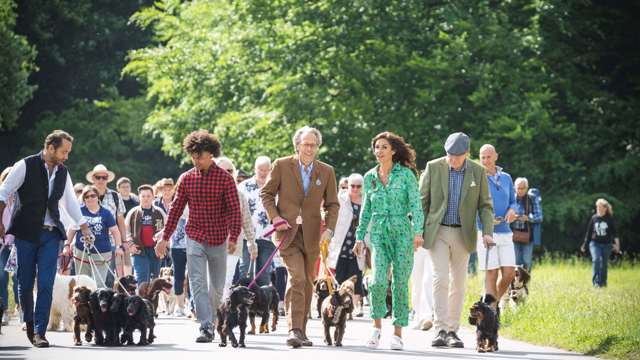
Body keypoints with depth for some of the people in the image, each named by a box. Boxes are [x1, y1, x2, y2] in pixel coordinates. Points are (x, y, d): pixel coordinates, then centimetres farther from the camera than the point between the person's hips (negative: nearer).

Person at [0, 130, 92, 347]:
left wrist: (84, 227, 18)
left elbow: (70, 201, 20)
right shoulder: (25, 166, -6)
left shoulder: (63, 172, 9)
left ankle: (39, 332, -8)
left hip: (50, 234, 3)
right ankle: (29, 323, 24)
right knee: (25, 283, 4)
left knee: (46, 285, -8)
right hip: (26, 232, -3)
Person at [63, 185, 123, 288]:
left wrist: (119, 246, -10)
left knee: (98, 285, -6)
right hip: (82, 253, 2)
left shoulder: (105, 213, 1)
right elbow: (72, 230, 13)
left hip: (101, 254, -2)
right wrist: (67, 245, 7)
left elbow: (115, 231, 1)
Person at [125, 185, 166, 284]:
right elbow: (127, 230, 5)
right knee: (142, 279, -10)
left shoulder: (159, 212, 6)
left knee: (155, 279, 10)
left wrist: (161, 235, -21)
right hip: (139, 250, -2)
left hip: (155, 250, 2)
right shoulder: (133, 213, 5)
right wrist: (130, 244, -10)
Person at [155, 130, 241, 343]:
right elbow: (176, 209, 10)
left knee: (217, 286, 10)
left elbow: (234, 210, -7)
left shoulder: (225, 178, -4)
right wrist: (165, 237, 9)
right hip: (195, 238, 1)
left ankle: (210, 323, 27)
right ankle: (205, 327, -18)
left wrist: (233, 237, -18)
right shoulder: (186, 179, 4)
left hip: (218, 239, -1)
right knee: (198, 283, -12)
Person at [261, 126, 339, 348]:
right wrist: (275, 217, -9)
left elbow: (332, 204, 9)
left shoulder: (326, 171, 6)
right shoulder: (282, 166, 0)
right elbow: (266, 193, 6)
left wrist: (329, 229, -6)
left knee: (307, 284, 9)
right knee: (297, 279, -18)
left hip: (312, 236, 4)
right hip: (288, 232, -4)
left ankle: (301, 332, 19)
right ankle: (294, 331, -22)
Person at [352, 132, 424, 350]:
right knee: (378, 280, -16)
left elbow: (415, 204, -6)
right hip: (379, 234, 2)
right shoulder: (370, 177, 10)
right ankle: (377, 326, 1)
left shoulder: (405, 174, -1)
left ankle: (398, 334, 8)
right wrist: (360, 237, 15)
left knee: (400, 283, -1)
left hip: (402, 233, -2)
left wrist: (418, 231, -18)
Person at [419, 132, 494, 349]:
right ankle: (440, 330, -17)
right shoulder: (433, 167, -3)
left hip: (463, 234, 2)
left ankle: (453, 331, 11)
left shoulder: (477, 172, 0)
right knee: (440, 278, -14)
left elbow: (485, 205, 4)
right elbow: (422, 201, 2)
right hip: (437, 232, -2)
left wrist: (487, 231, -10)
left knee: (458, 283, 5)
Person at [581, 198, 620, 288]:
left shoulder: (609, 219, -3)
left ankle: (603, 282, 19)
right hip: (595, 243, 0)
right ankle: (596, 282, -20)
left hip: (606, 244, 0)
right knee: (596, 260, -19)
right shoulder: (594, 218, 3)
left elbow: (614, 232, -3)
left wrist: (616, 243, -15)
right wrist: (585, 245, 13)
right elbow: (589, 232, 10)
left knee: (604, 264, 6)